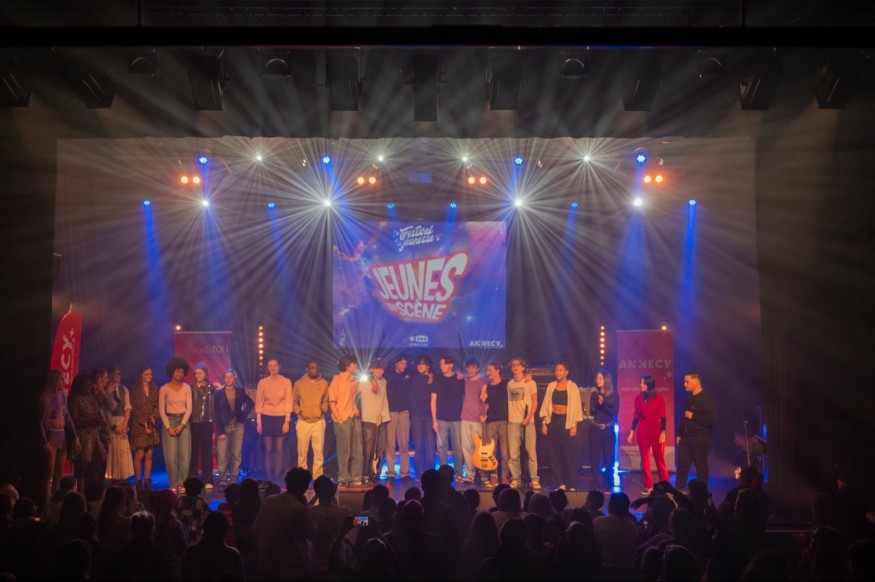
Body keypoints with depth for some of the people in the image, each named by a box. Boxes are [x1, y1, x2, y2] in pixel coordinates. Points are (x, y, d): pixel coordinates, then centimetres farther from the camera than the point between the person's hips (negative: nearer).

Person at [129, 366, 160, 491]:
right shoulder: (135, 390, -1)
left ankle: (147, 481, 6)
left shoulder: (154, 389, 12)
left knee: (149, 455, 3)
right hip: (139, 425, -4)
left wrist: (153, 417, -8)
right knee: (139, 455, -7)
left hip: (151, 425, 4)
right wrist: (144, 423, -10)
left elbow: (157, 406, 12)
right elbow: (133, 409, -4)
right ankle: (138, 482, -2)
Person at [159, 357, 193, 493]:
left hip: (184, 422, 2)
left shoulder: (187, 388, 6)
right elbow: (161, 410, -2)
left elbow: (189, 408, 2)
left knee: (185, 456, -4)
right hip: (170, 421, -2)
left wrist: (182, 425, -10)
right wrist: (168, 427, -10)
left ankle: (181, 484, 3)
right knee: (171, 456, -7)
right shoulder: (164, 389, -1)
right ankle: (173, 485, 0)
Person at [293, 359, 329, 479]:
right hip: (303, 422, 0)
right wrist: (298, 410, -5)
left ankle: (317, 477, 2)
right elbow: (294, 401, 12)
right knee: (302, 452, 1)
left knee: (319, 451, -3)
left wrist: (323, 409, -3)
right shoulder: (299, 383, 3)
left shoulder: (324, 383, 5)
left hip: (319, 421, 1)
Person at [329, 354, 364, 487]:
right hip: (342, 419, -6)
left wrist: (356, 411, 7)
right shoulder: (337, 379, -4)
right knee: (344, 451, -2)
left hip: (354, 418, 6)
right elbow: (332, 400, -6)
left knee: (357, 450, 4)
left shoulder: (355, 381, 12)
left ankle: (355, 478, 11)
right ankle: (344, 479, 4)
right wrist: (338, 418, -12)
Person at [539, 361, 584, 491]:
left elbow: (576, 407, -4)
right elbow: (546, 405, 11)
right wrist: (544, 423, 4)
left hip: (567, 421, -4)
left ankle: (572, 485, -2)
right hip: (553, 421, 4)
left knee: (570, 455, -5)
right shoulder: (551, 386, 10)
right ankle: (561, 484, 9)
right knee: (555, 455, 3)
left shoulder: (572, 387, -1)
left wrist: (574, 426, -10)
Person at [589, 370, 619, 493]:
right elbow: (591, 412, 2)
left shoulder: (614, 395, 0)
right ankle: (597, 486, 4)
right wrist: (598, 404, -16)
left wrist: (603, 404, -16)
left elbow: (615, 412, -8)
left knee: (608, 458, 0)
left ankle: (607, 486, 7)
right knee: (595, 458, -1)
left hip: (608, 430, -2)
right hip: (595, 429, 2)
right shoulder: (594, 394, 7)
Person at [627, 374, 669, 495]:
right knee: (645, 459, 4)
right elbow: (636, 416, 10)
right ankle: (648, 486, 10)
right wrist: (632, 432, 6)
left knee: (659, 458, 0)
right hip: (642, 430, 4)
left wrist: (663, 432, -11)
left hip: (656, 429, -3)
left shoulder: (658, 397, -3)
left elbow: (663, 416, -4)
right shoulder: (639, 398, 7)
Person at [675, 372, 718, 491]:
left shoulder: (707, 398, -12)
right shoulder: (688, 397, 13)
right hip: (686, 437, 8)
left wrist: (693, 416, -17)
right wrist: (680, 434, 18)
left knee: (701, 467, 1)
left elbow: (712, 419, -22)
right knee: (682, 465, 6)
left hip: (700, 439, -7)